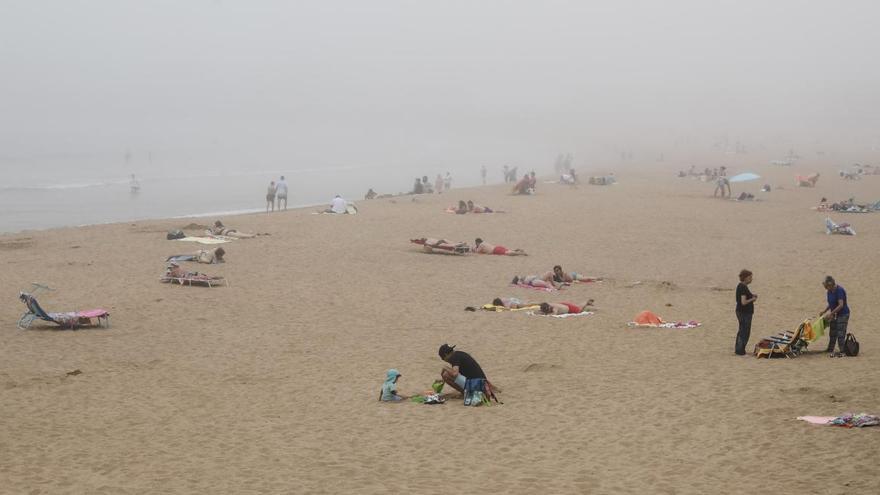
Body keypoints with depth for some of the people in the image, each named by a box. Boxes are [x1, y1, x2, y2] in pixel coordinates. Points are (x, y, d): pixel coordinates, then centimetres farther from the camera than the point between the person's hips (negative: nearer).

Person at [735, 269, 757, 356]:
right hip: (745, 313, -10)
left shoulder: (740, 286, 9)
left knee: (741, 331, 20)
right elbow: (744, 302, -26)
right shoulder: (743, 288, -21)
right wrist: (752, 299, -10)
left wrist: (752, 295, 8)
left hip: (741, 312, 10)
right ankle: (740, 351, 3)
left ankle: (738, 349, 30)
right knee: (745, 332, -2)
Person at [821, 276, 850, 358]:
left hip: (843, 314, -8)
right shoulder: (829, 291, 3)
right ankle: (830, 351, 16)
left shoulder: (839, 290, -22)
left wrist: (831, 313, -23)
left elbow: (841, 305, -26)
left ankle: (841, 352, 1)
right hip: (834, 314, 8)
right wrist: (824, 311, 3)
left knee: (840, 334, -6)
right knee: (832, 333, 10)